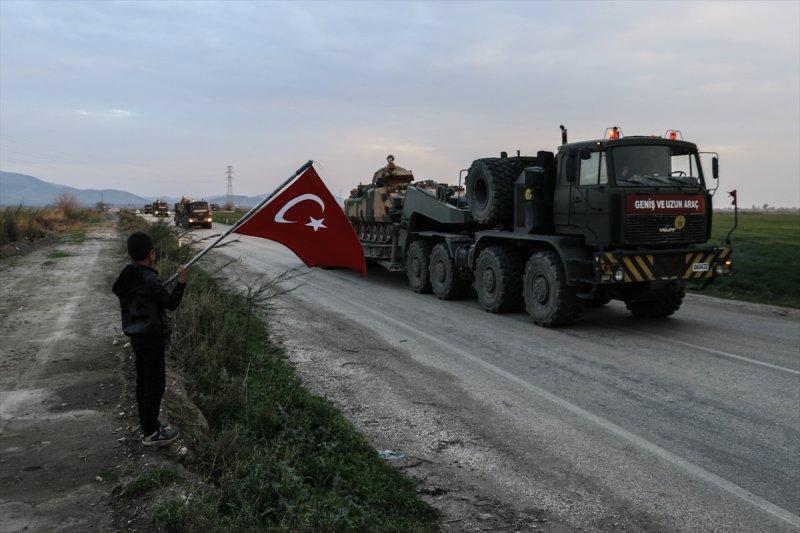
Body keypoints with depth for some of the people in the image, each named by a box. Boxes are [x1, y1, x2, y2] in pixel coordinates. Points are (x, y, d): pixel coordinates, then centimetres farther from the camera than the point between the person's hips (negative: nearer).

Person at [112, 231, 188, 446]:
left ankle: (147, 423, 31)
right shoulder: (148, 280, -24)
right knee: (155, 383, 0)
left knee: (143, 380, 18)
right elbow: (172, 304, -18)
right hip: (151, 337, -9)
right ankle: (151, 433, 8)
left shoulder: (128, 275, 3)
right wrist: (181, 282, -10)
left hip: (137, 337, 9)